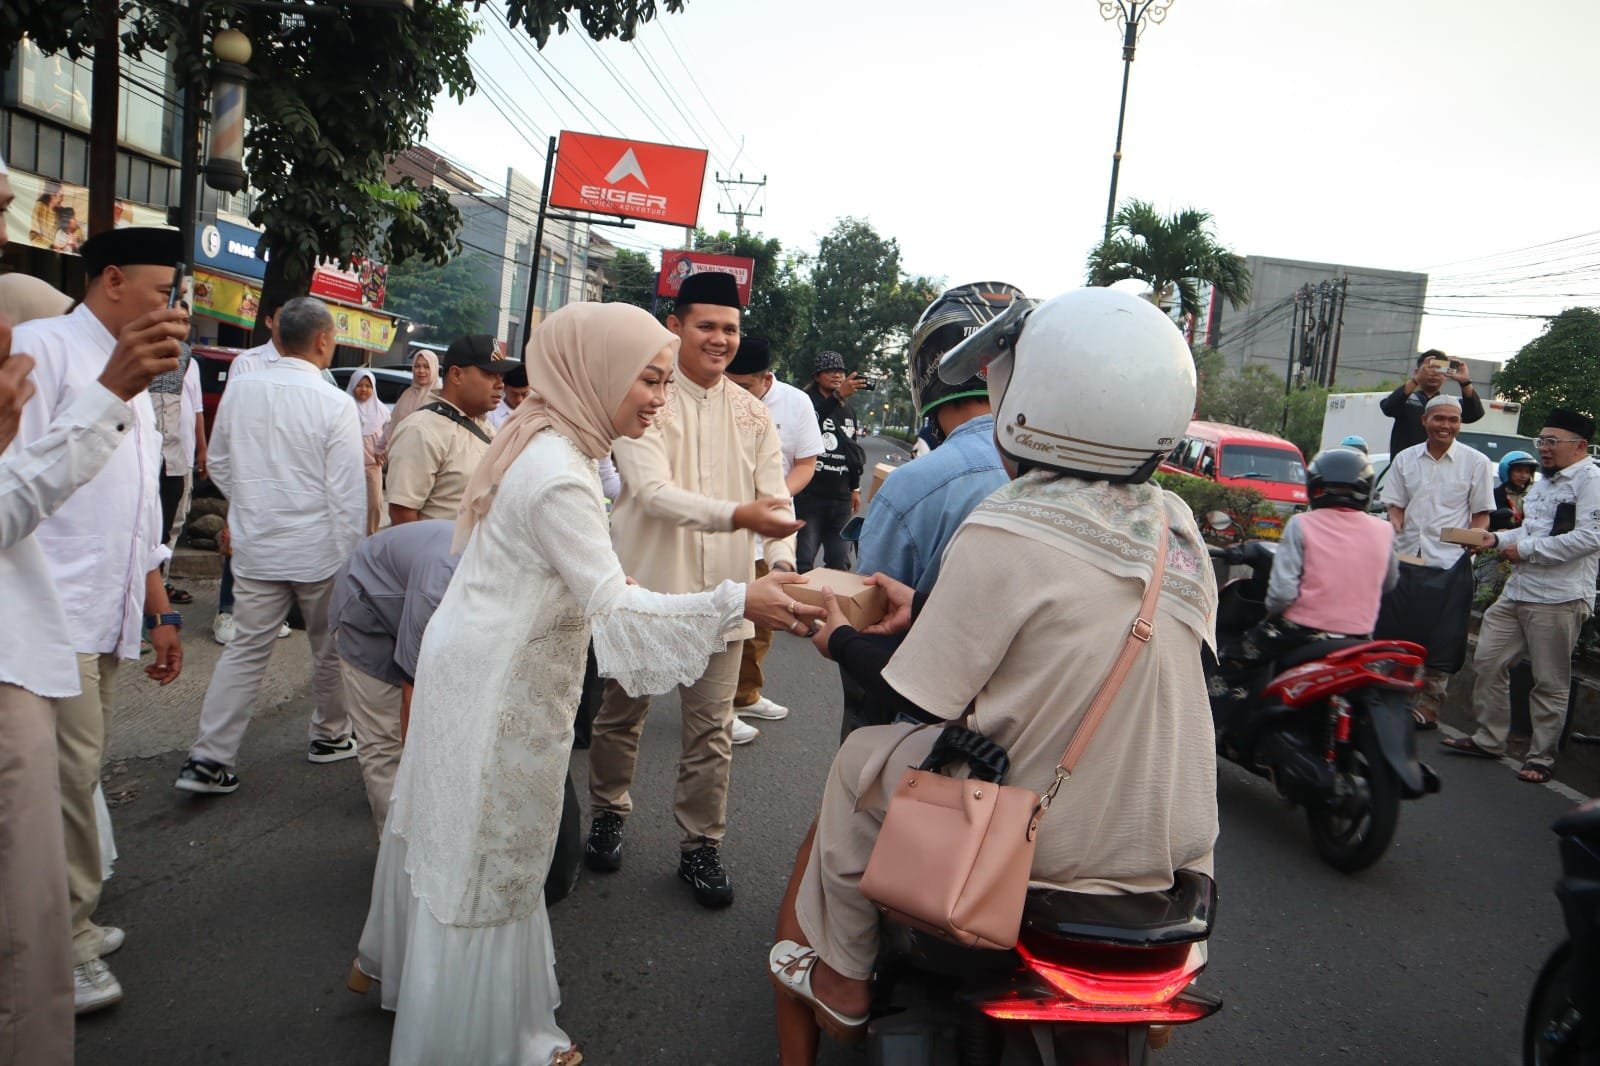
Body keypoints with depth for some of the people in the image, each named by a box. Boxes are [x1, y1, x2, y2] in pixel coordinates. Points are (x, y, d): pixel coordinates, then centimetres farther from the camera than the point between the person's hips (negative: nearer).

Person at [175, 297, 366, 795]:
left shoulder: (239, 390, -1)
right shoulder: (334, 404, -15)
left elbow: (219, 465, 11)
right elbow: (347, 492, -14)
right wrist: (351, 556, -4)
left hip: (255, 547, 4)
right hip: (319, 549, -4)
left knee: (246, 649, 9)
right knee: (328, 647, 14)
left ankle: (208, 758, 6)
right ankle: (330, 736, 30)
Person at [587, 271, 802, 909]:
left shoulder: (751, 414, 9)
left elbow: (775, 495, 2)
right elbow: (652, 490, -20)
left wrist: (782, 559, -19)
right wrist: (736, 514, -34)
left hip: (721, 592, 3)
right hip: (646, 586, -3)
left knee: (711, 727, 7)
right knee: (622, 712, 14)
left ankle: (701, 845, 22)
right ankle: (608, 814, 37)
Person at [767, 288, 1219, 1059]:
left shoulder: (1003, 535, -21)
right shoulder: (1176, 525, 0)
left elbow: (920, 700, -14)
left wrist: (843, 641, 6)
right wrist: (927, 608, 16)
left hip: (1052, 845, -6)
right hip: (1177, 844, 7)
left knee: (860, 762, 13)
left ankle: (839, 980, 30)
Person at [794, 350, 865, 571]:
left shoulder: (848, 411, 17)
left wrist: (855, 488, 26)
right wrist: (838, 396, -35)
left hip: (840, 497, 6)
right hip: (809, 495, -6)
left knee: (840, 564, 9)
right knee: (803, 562, -9)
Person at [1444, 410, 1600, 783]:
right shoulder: (1543, 482, 19)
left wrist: (1526, 550, -16)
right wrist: (1498, 539, 9)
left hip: (1559, 600, -9)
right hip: (1516, 593, 9)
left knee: (1550, 683, 2)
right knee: (1488, 662, 10)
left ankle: (1541, 756, 13)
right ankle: (1488, 738, 22)